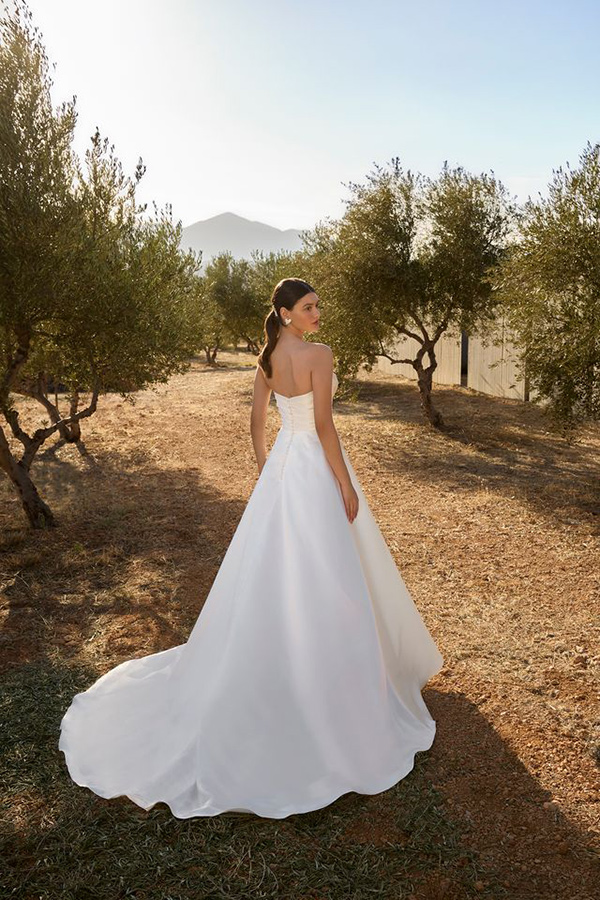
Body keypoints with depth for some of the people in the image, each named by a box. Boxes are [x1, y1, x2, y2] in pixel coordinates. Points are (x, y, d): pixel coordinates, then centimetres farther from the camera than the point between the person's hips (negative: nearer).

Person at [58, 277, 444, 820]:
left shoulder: (268, 357, 7)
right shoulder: (319, 354, -16)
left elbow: (257, 418, 12)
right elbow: (324, 426, -19)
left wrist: (265, 468, 22)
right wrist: (346, 484, -13)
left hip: (283, 465, 8)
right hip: (315, 469, -8)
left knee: (275, 573, 17)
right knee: (323, 579, 4)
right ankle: (326, 680, 19)